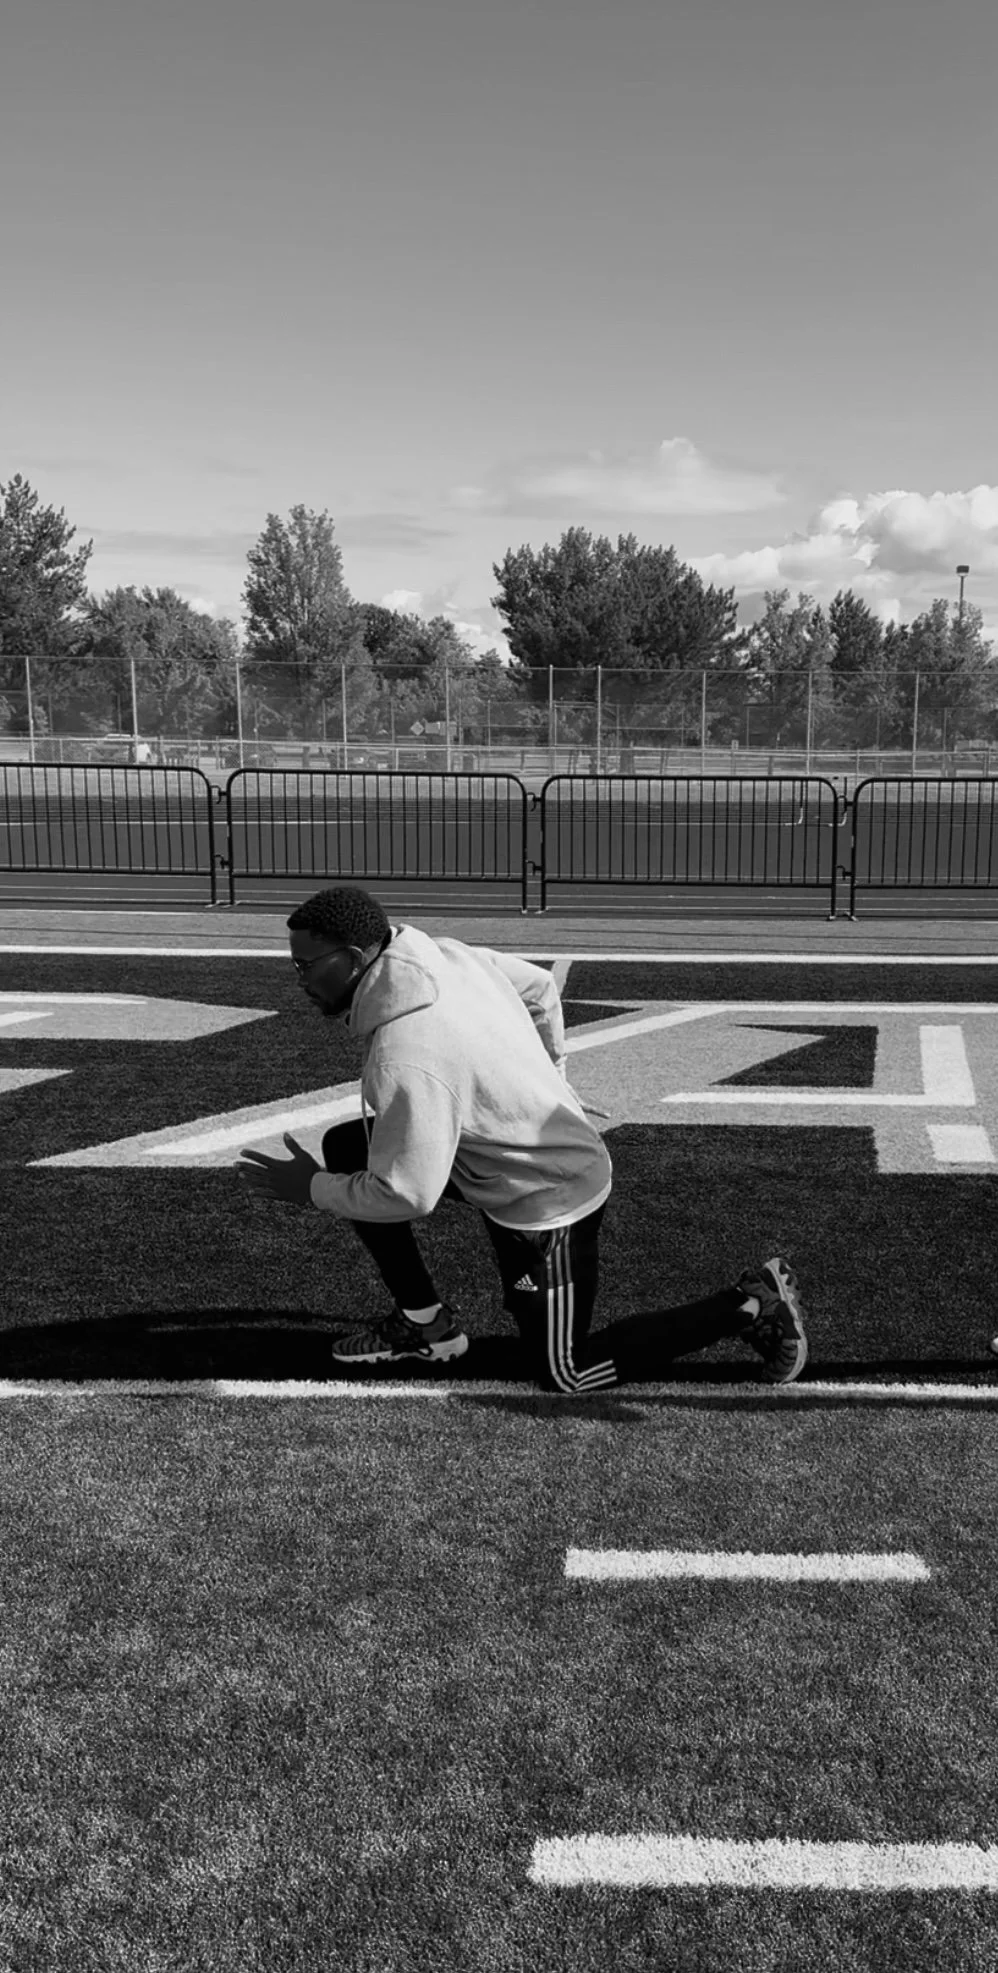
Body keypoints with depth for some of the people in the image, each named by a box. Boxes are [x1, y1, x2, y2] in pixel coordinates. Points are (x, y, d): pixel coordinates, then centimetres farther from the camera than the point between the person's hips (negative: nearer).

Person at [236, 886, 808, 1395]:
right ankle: (423, 1320, 18)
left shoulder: (405, 1057, -33)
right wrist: (546, 1079, 20)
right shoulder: (446, 954, -7)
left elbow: (408, 1196, -28)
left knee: (566, 1374, 7)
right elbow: (539, 986, 10)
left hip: (547, 1204, -9)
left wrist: (313, 1189, -12)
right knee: (346, 1148, 6)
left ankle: (750, 1305, 9)